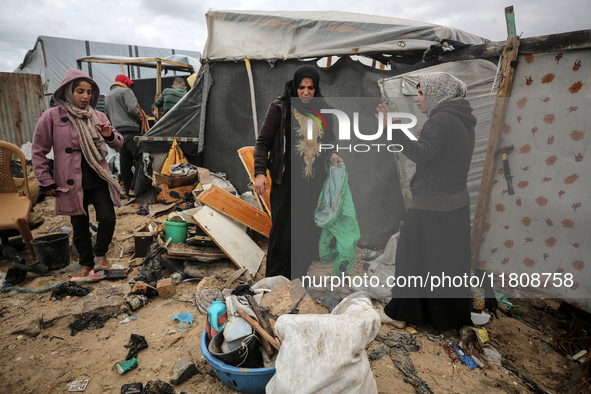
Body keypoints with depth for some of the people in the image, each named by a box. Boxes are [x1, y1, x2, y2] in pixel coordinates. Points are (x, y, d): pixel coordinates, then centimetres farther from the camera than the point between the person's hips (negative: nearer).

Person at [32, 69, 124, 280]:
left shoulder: (97, 116, 5)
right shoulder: (52, 116, -3)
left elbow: (118, 144, 9)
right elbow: (38, 151, 2)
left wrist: (110, 135, -14)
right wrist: (46, 182, 0)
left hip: (98, 179, 1)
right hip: (71, 183, -1)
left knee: (108, 219, -9)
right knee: (80, 226, 10)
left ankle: (100, 252, 21)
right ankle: (86, 264, 32)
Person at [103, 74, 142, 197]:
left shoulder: (107, 96, 27)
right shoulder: (126, 91, 1)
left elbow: (107, 115, 28)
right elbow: (132, 108, -13)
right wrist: (141, 120, 0)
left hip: (117, 132, 8)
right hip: (130, 130, -8)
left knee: (124, 162, 9)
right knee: (139, 158, -9)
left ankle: (128, 189, 12)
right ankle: (133, 187, -16)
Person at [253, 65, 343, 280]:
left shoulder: (323, 110, 11)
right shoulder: (280, 108, -1)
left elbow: (328, 141, 22)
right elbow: (263, 141, -2)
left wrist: (332, 155, -1)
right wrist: (260, 172, -14)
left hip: (315, 183, 4)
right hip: (287, 181, -4)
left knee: (310, 233, 8)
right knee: (283, 231, -3)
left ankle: (298, 283, 24)